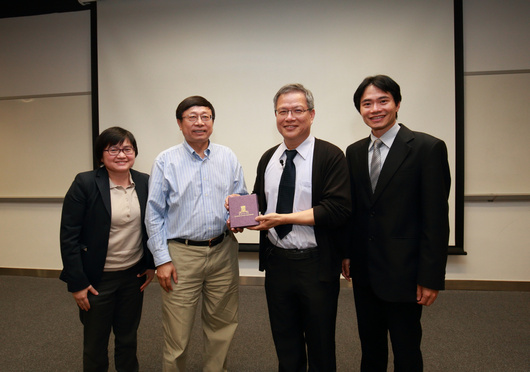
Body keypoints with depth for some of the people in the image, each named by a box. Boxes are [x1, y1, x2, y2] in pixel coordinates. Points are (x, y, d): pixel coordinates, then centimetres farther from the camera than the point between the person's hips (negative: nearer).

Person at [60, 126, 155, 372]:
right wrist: (77, 283, -12)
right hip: (97, 278, -3)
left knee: (128, 338, 19)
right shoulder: (85, 183, -13)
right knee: (95, 343, 16)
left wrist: (151, 264, 5)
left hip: (134, 275, 3)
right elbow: (69, 236, -12)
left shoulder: (144, 182, -2)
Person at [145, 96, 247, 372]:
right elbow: (154, 214, -1)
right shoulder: (166, 161, 0)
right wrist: (162, 259, -6)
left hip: (223, 251, 3)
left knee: (222, 324, 15)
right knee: (177, 332, 5)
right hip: (181, 254, -2)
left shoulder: (228, 158, 7)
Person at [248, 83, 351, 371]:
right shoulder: (268, 159, 8)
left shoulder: (330, 156, -10)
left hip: (316, 265, -5)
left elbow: (338, 209, -20)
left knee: (320, 347, 15)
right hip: (276, 261, 5)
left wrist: (284, 218, -22)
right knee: (285, 345, 22)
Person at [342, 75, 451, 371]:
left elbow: (436, 218, -13)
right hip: (364, 271, 5)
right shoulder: (354, 152, 6)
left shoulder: (428, 148, -10)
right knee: (370, 345, 20)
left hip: (403, 272, -4)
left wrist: (431, 277, -14)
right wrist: (347, 252, 8)